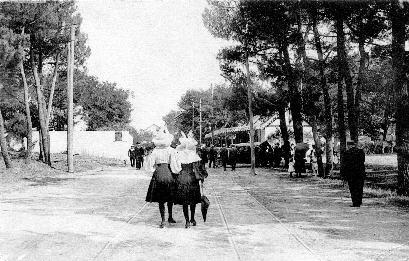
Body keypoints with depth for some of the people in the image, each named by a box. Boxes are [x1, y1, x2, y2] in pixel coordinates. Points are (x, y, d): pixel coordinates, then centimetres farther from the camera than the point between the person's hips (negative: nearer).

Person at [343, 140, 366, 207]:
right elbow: (363, 161, 8)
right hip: (360, 172, 4)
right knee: (359, 188, 11)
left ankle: (355, 203, -1)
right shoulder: (361, 151, 5)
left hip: (351, 172, -4)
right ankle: (359, 202, 15)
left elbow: (346, 164, -7)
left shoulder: (347, 152, -7)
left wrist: (344, 173, 0)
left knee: (353, 188, 2)